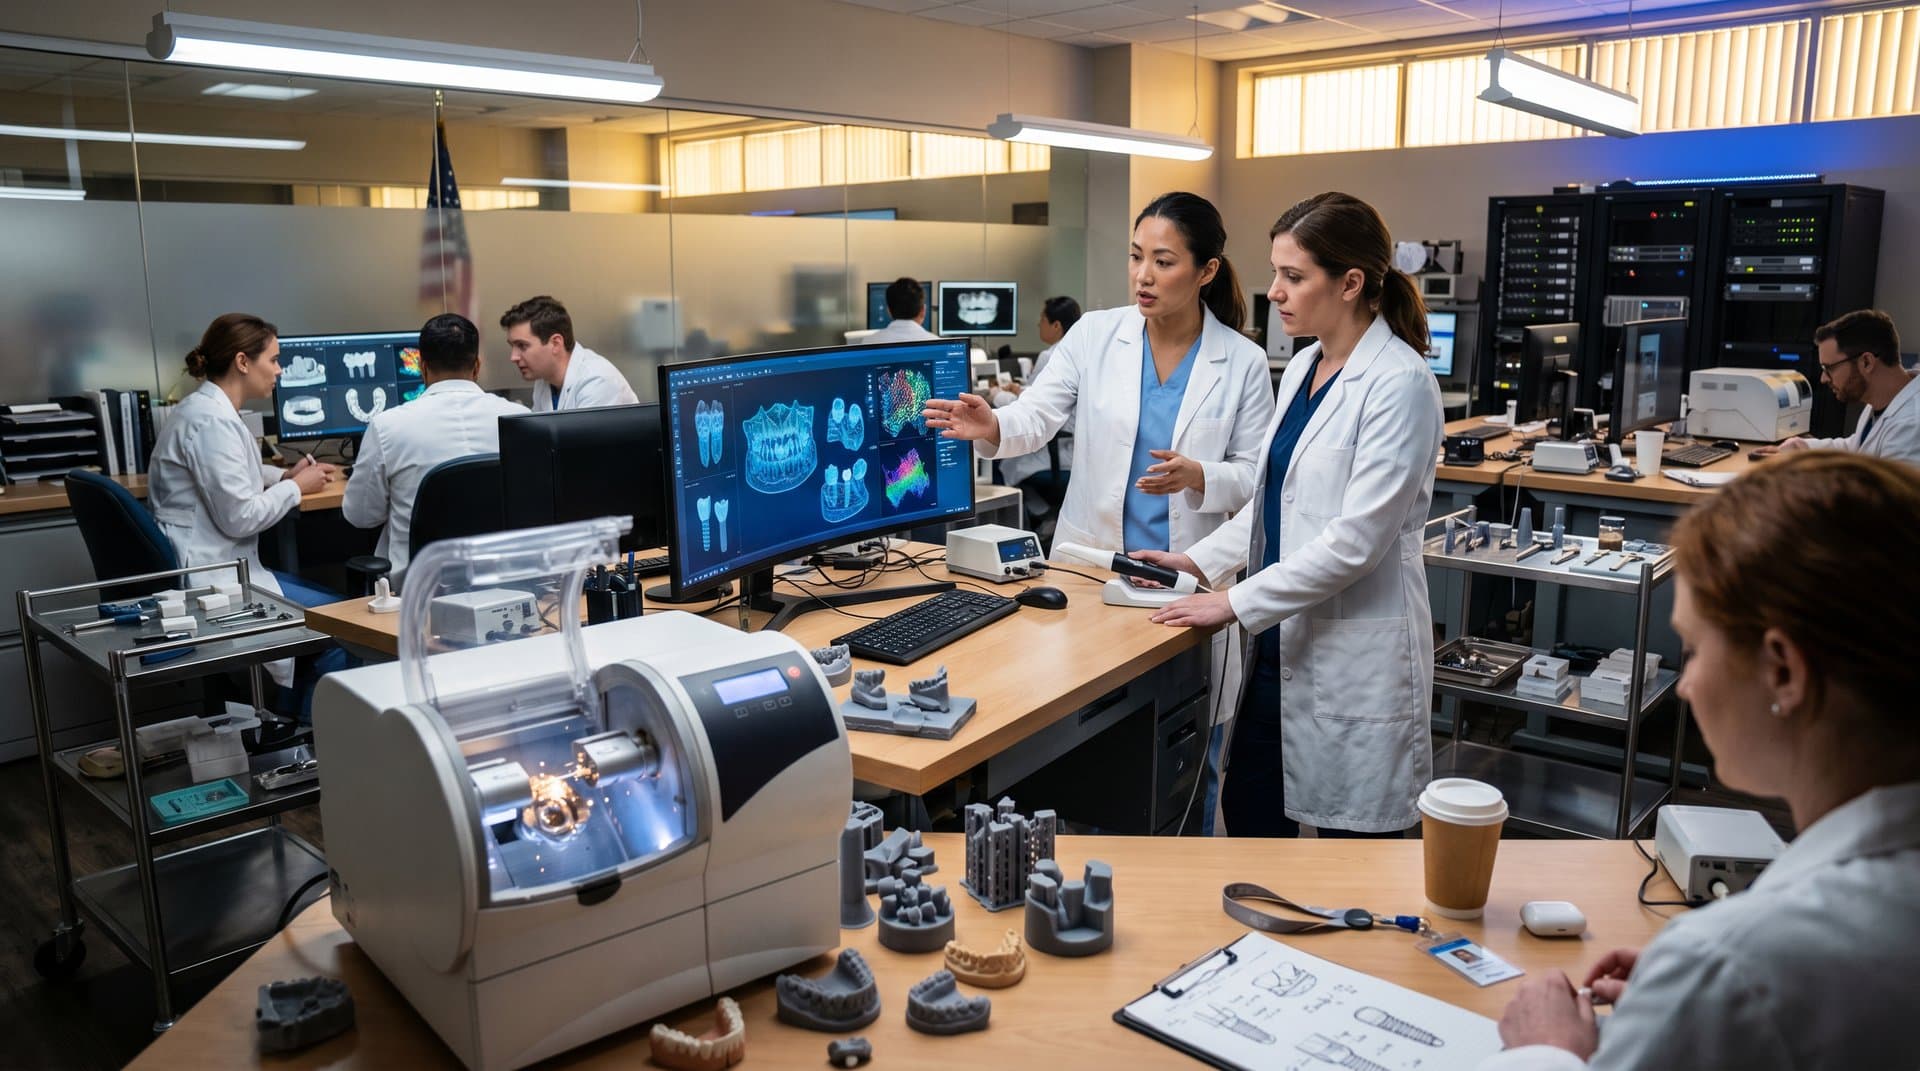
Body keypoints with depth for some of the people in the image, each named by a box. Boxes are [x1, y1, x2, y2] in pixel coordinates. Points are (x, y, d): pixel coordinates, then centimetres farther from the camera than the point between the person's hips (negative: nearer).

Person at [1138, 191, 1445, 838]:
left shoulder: (1399, 384, -16)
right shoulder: (1302, 369, 10)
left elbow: (1355, 538, -21)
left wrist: (1236, 603, -18)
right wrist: (1200, 560, 10)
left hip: (1356, 653, -8)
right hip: (1282, 639, 8)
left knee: (1350, 833, 7)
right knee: (1247, 811, 16)